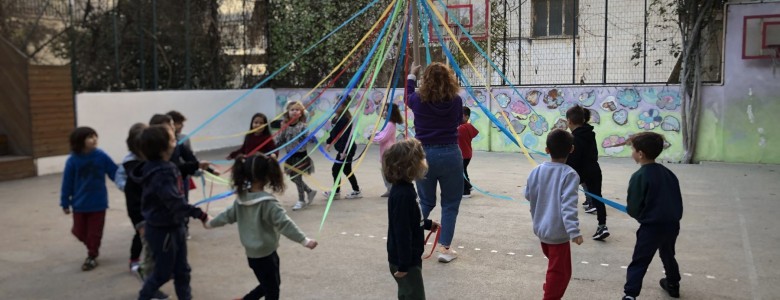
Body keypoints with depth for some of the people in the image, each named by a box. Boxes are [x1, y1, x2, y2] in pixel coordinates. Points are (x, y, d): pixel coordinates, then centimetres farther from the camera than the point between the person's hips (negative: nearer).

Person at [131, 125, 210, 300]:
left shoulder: (165, 167, 1)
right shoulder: (160, 174, -29)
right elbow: (175, 203, -38)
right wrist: (200, 215, -41)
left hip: (174, 225, 9)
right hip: (162, 230, -9)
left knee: (182, 269, 17)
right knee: (163, 272, 10)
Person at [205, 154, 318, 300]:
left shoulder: (242, 198, 0)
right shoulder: (267, 202, -24)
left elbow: (228, 215, 14)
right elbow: (284, 223, -31)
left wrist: (210, 223, 33)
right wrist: (304, 240, -35)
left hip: (252, 254, 8)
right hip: (265, 255, -8)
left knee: (270, 284, 26)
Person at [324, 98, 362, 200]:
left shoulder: (345, 119, -21)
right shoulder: (337, 118, 8)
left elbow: (346, 136, -25)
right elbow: (334, 132, 19)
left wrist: (343, 151, -27)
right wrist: (329, 142, 18)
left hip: (346, 149, -10)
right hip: (344, 149, 10)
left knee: (336, 169, -1)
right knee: (347, 170, 15)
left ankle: (336, 192, 13)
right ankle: (356, 191, 24)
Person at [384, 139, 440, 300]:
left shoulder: (405, 189, 5)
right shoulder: (403, 195, -27)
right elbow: (402, 231, -27)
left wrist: (427, 224, 30)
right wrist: (403, 265, -24)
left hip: (411, 257, 10)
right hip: (405, 260, -10)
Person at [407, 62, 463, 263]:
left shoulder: (418, 100, -5)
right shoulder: (456, 101, -7)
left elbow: (408, 95, 19)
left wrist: (411, 76, 35)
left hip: (424, 155, 2)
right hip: (449, 155, -2)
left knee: (426, 202, 18)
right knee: (450, 204, 9)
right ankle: (445, 248, 8)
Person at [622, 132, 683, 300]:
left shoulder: (639, 176, -15)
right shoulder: (668, 173, 7)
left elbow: (633, 209, -13)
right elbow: (677, 200, 12)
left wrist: (640, 216, 8)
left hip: (652, 226, -7)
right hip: (673, 224, 7)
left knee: (639, 262, -1)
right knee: (668, 255, 30)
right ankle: (673, 285, 47)